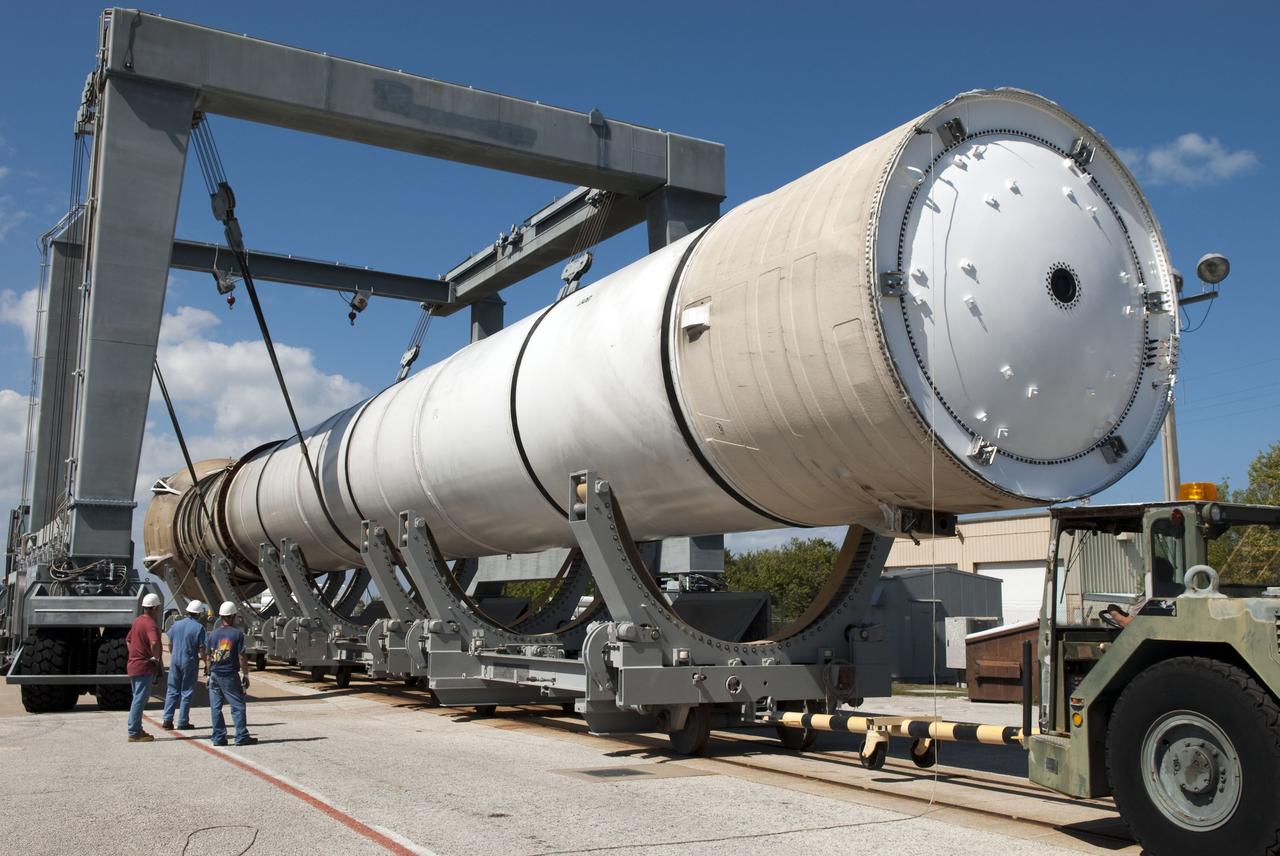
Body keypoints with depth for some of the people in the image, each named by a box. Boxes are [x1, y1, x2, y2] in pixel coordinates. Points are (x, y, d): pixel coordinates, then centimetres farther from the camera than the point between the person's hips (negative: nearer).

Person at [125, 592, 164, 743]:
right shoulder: (150, 624, -19)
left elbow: (128, 640, 25)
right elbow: (154, 643, -36)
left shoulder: (137, 621, 12)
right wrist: (156, 658, -21)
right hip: (144, 667, -10)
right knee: (139, 700, -5)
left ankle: (136, 730, 24)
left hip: (134, 664, 10)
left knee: (138, 699, 17)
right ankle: (134, 733, -2)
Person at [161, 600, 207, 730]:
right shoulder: (199, 627, -11)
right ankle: (183, 722, 7)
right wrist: (202, 658, 6)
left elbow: (170, 643, 10)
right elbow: (201, 649, -12)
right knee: (186, 692, 5)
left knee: (172, 691, 12)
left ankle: (167, 720, 8)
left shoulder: (177, 624, 3)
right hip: (190, 662, -4)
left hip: (175, 661, 4)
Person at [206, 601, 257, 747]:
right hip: (231, 676, -3)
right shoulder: (237, 634, -6)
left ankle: (218, 737, 9)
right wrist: (246, 675, -2)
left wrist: (209, 674, 15)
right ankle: (241, 736, 1)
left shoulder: (212, 634, 4)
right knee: (238, 706, 3)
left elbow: (209, 657, 6)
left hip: (215, 675, 3)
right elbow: (241, 657, -8)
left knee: (215, 707, 8)